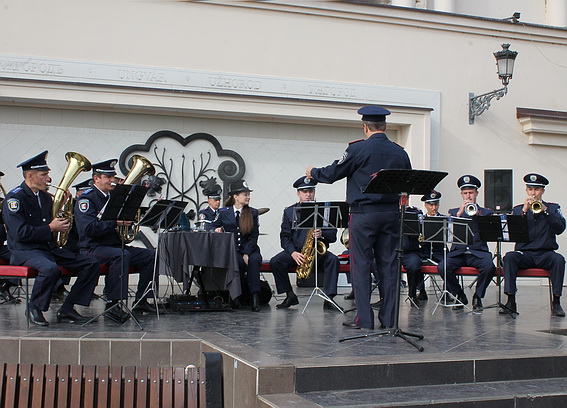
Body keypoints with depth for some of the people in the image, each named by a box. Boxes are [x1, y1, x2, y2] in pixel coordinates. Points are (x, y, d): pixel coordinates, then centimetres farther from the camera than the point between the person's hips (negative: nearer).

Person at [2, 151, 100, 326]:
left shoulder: (46, 197, 16)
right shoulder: (15, 198, -9)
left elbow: (57, 222, 24)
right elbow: (20, 233, -19)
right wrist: (50, 229, -15)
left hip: (50, 248, 8)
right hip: (25, 251, -8)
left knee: (91, 265, -7)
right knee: (51, 269, -39)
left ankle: (67, 309, -3)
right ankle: (34, 308, -13)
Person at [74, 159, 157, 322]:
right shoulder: (87, 198, -8)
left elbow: (125, 221, 20)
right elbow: (89, 228, -22)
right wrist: (115, 222, -27)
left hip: (115, 245, 8)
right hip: (93, 248, -8)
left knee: (151, 255, -5)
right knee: (121, 255, -37)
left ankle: (141, 301, 0)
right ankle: (112, 305, -34)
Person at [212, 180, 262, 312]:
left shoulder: (253, 213, 10)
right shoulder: (223, 212, 10)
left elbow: (254, 237, 3)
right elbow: (214, 226, 22)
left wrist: (247, 254, -11)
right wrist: (217, 230, -4)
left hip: (249, 249, 1)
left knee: (254, 260, -34)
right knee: (239, 262, -35)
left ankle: (255, 298, -38)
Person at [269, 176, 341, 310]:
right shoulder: (289, 211, 7)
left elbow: (333, 235, 0)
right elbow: (285, 237, 0)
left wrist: (322, 234, -23)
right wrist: (293, 252, -18)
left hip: (318, 251, -1)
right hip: (296, 251, 1)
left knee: (333, 260, -31)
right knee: (275, 262, -23)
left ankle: (329, 298, -27)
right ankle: (290, 296, -8)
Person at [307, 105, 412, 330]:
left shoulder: (358, 149, -8)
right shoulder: (400, 153, 7)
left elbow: (332, 174, -2)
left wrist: (313, 172, 16)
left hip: (364, 213, -4)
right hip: (391, 214, 5)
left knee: (361, 265, 1)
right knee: (389, 265, 8)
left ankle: (364, 318, 2)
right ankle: (389, 318, 12)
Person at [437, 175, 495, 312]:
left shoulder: (486, 213, 15)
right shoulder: (453, 212, 18)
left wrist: (479, 215, -14)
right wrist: (459, 213, -10)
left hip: (478, 251, -1)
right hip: (457, 252, 1)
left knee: (489, 267, -33)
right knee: (442, 267, -29)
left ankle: (478, 296, -6)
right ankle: (459, 295, -2)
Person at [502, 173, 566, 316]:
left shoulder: (553, 208, 14)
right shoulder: (518, 209, 15)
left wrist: (544, 210, -10)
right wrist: (524, 211, -10)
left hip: (545, 253, 0)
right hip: (524, 253, 1)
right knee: (509, 257, -32)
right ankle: (511, 302, -31)